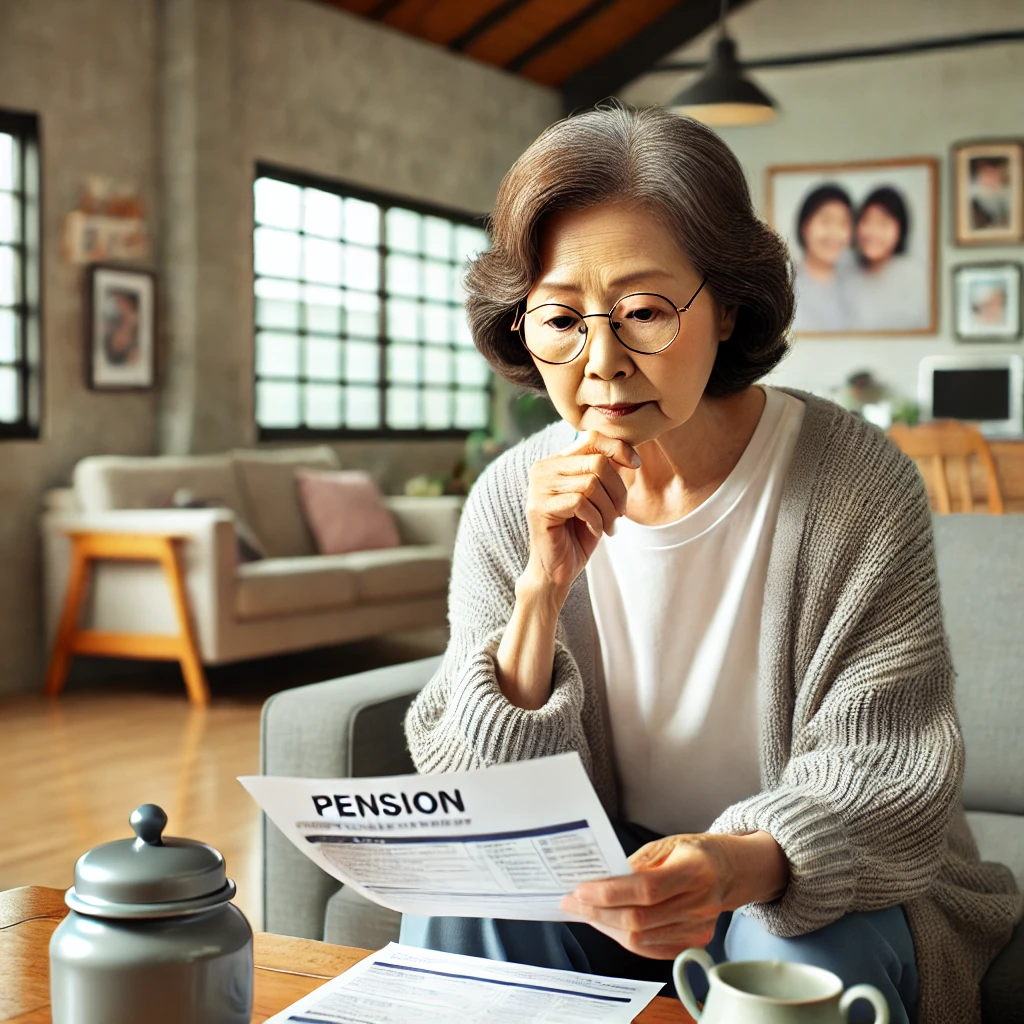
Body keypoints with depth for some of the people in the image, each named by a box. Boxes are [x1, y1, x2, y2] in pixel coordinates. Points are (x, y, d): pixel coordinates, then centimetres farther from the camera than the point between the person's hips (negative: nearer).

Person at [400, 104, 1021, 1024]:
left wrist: (746, 865, -40)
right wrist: (543, 589, -27)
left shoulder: (855, 484, -17)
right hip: (603, 876, 2)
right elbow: (474, 792, -10)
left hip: (816, 886, -2)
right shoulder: (510, 502, -8)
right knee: (453, 903, -25)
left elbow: (883, 770, -17)